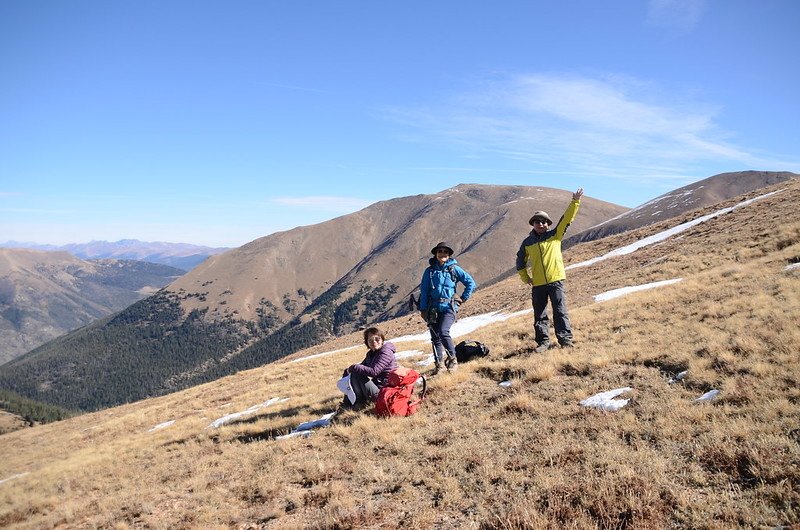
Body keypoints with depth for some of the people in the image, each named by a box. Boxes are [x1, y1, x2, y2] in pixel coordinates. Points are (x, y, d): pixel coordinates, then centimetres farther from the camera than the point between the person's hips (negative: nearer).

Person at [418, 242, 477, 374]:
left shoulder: (454, 269, 1)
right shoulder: (429, 271, 7)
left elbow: (471, 283, 5)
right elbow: (424, 291, 8)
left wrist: (463, 299, 4)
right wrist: (423, 309, 3)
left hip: (449, 307, -3)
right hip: (433, 308, 3)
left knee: (443, 332, -22)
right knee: (435, 337, 4)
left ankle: (452, 359, -4)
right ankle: (438, 364, 15)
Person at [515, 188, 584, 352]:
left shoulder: (555, 235, 3)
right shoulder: (527, 242, 7)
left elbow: (567, 218, -7)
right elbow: (520, 261, 19)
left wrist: (575, 202, -16)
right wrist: (525, 278, 11)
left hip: (556, 281, -2)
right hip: (537, 285, 2)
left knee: (560, 312, -2)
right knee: (539, 315, 7)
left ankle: (566, 340, 5)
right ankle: (543, 342, 16)